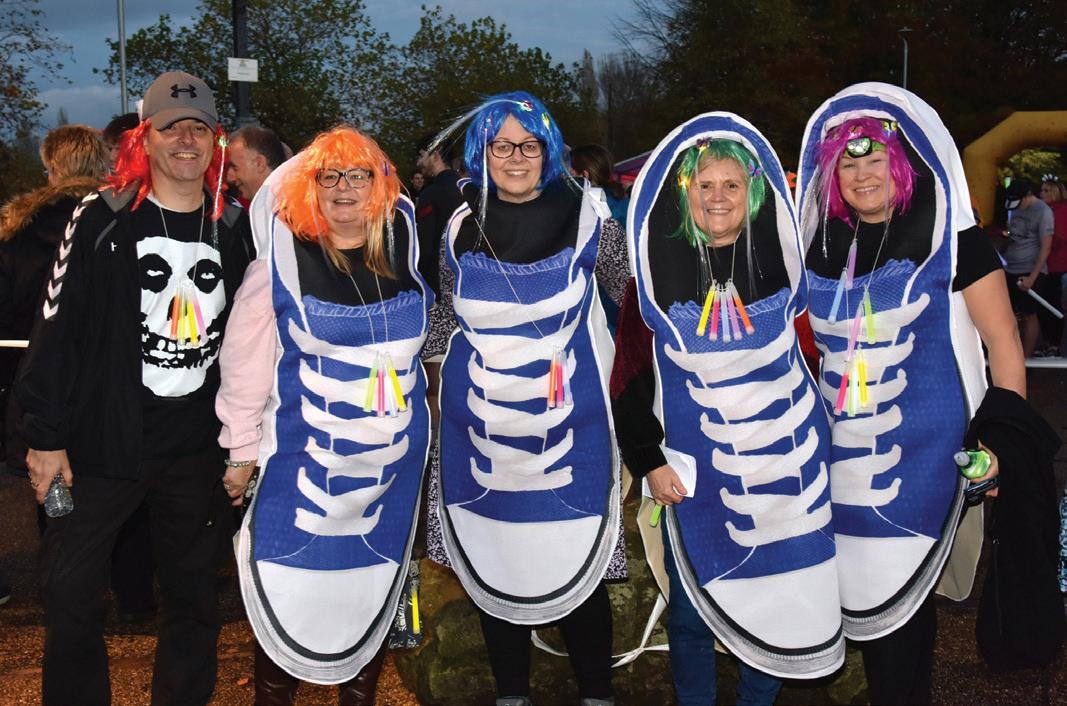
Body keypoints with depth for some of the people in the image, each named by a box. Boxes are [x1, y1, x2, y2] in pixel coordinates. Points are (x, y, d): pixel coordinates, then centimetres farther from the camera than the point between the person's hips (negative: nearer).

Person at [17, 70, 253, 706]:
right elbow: (58, 330, -6)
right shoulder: (104, 221, -6)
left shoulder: (235, 229, 4)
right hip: (103, 444, -2)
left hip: (198, 450, 3)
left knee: (194, 599, 12)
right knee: (72, 595, 4)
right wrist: (46, 436, -8)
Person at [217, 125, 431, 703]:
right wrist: (242, 448, -2)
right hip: (305, 455, -3)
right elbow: (245, 357, -3)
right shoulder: (283, 257, -6)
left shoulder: (403, 250, 4)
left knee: (374, 590, 11)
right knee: (291, 593, -2)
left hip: (393, 459, 3)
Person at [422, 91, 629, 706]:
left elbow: (631, 296, 10)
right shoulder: (462, 225, 3)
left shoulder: (585, 215, -4)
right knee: (492, 560, 8)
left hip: (567, 419, -2)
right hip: (482, 417, 2)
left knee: (576, 559, -1)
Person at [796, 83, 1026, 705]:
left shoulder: (949, 237, -5)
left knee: (902, 601, -2)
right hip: (844, 457, 5)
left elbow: (1005, 348, -3)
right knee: (865, 598, 10)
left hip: (924, 456, -5)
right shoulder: (826, 246, 9)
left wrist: (1001, 443, -9)